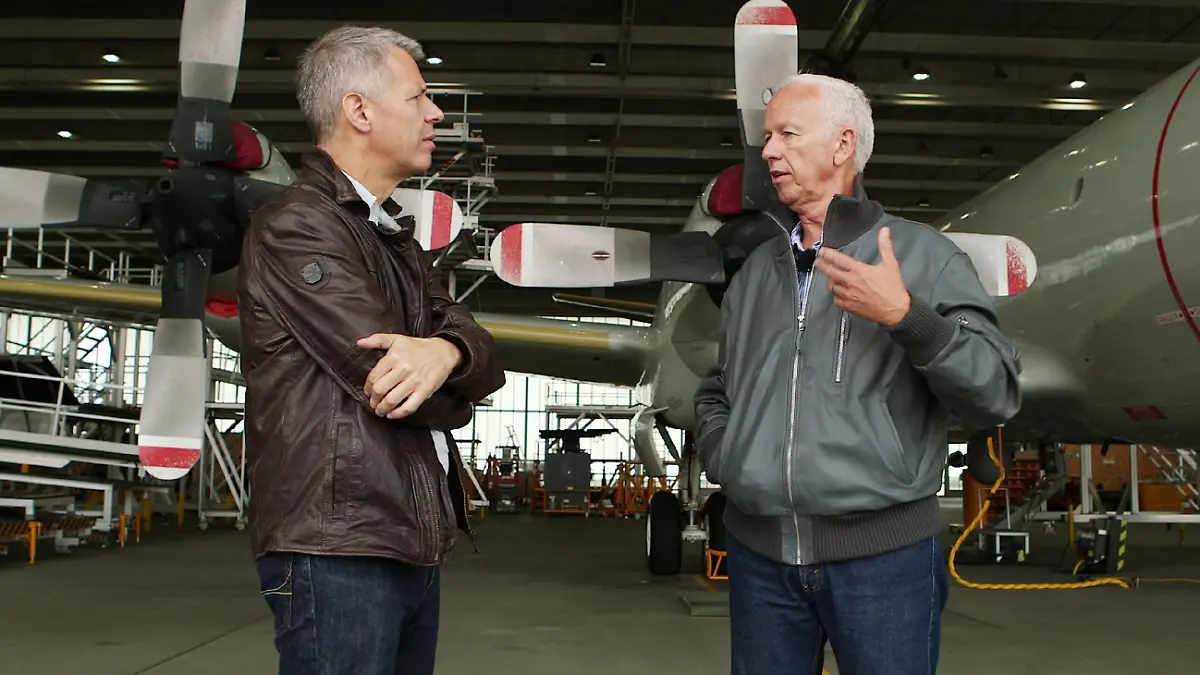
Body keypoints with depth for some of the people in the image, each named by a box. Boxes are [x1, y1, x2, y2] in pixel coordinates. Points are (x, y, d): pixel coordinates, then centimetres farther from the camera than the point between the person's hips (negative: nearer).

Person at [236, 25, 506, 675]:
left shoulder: (395, 237, 19)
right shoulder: (296, 226, -11)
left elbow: (482, 352, 5)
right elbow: (389, 384, -19)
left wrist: (445, 351, -19)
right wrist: (449, 382, 3)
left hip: (414, 546, 9)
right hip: (337, 551, -9)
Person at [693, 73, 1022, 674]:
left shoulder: (923, 256, -2)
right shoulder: (755, 272, 13)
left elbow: (996, 396, -10)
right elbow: (716, 391, 24)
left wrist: (905, 316, -22)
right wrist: (720, 454, 5)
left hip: (883, 555, -4)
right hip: (758, 550, 4)